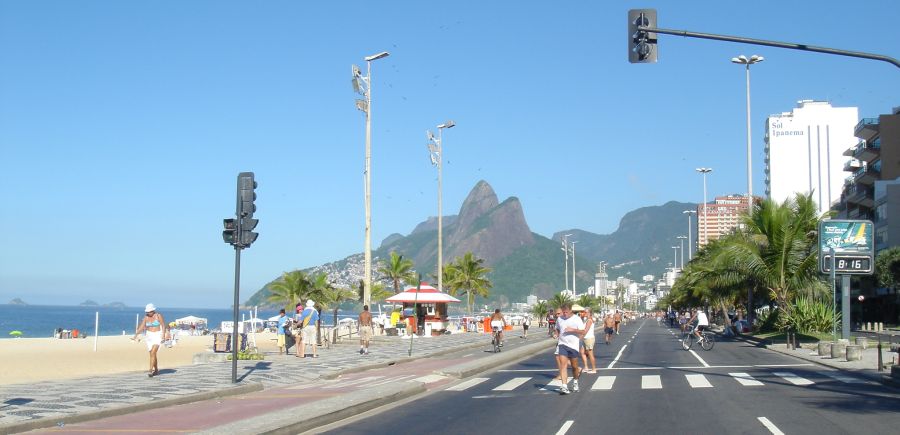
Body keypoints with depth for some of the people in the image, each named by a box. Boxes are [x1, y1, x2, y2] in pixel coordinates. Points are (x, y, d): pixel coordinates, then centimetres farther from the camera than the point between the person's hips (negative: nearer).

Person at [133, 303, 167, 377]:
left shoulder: (158, 316, -10)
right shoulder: (146, 317, 3)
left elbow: (163, 326, -11)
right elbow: (141, 327, 0)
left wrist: (163, 336, -21)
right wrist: (135, 335, -12)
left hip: (157, 335, -5)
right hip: (149, 335, 5)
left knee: (153, 353, -18)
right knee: (153, 354, 10)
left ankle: (151, 371, -20)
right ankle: (156, 370, 24)